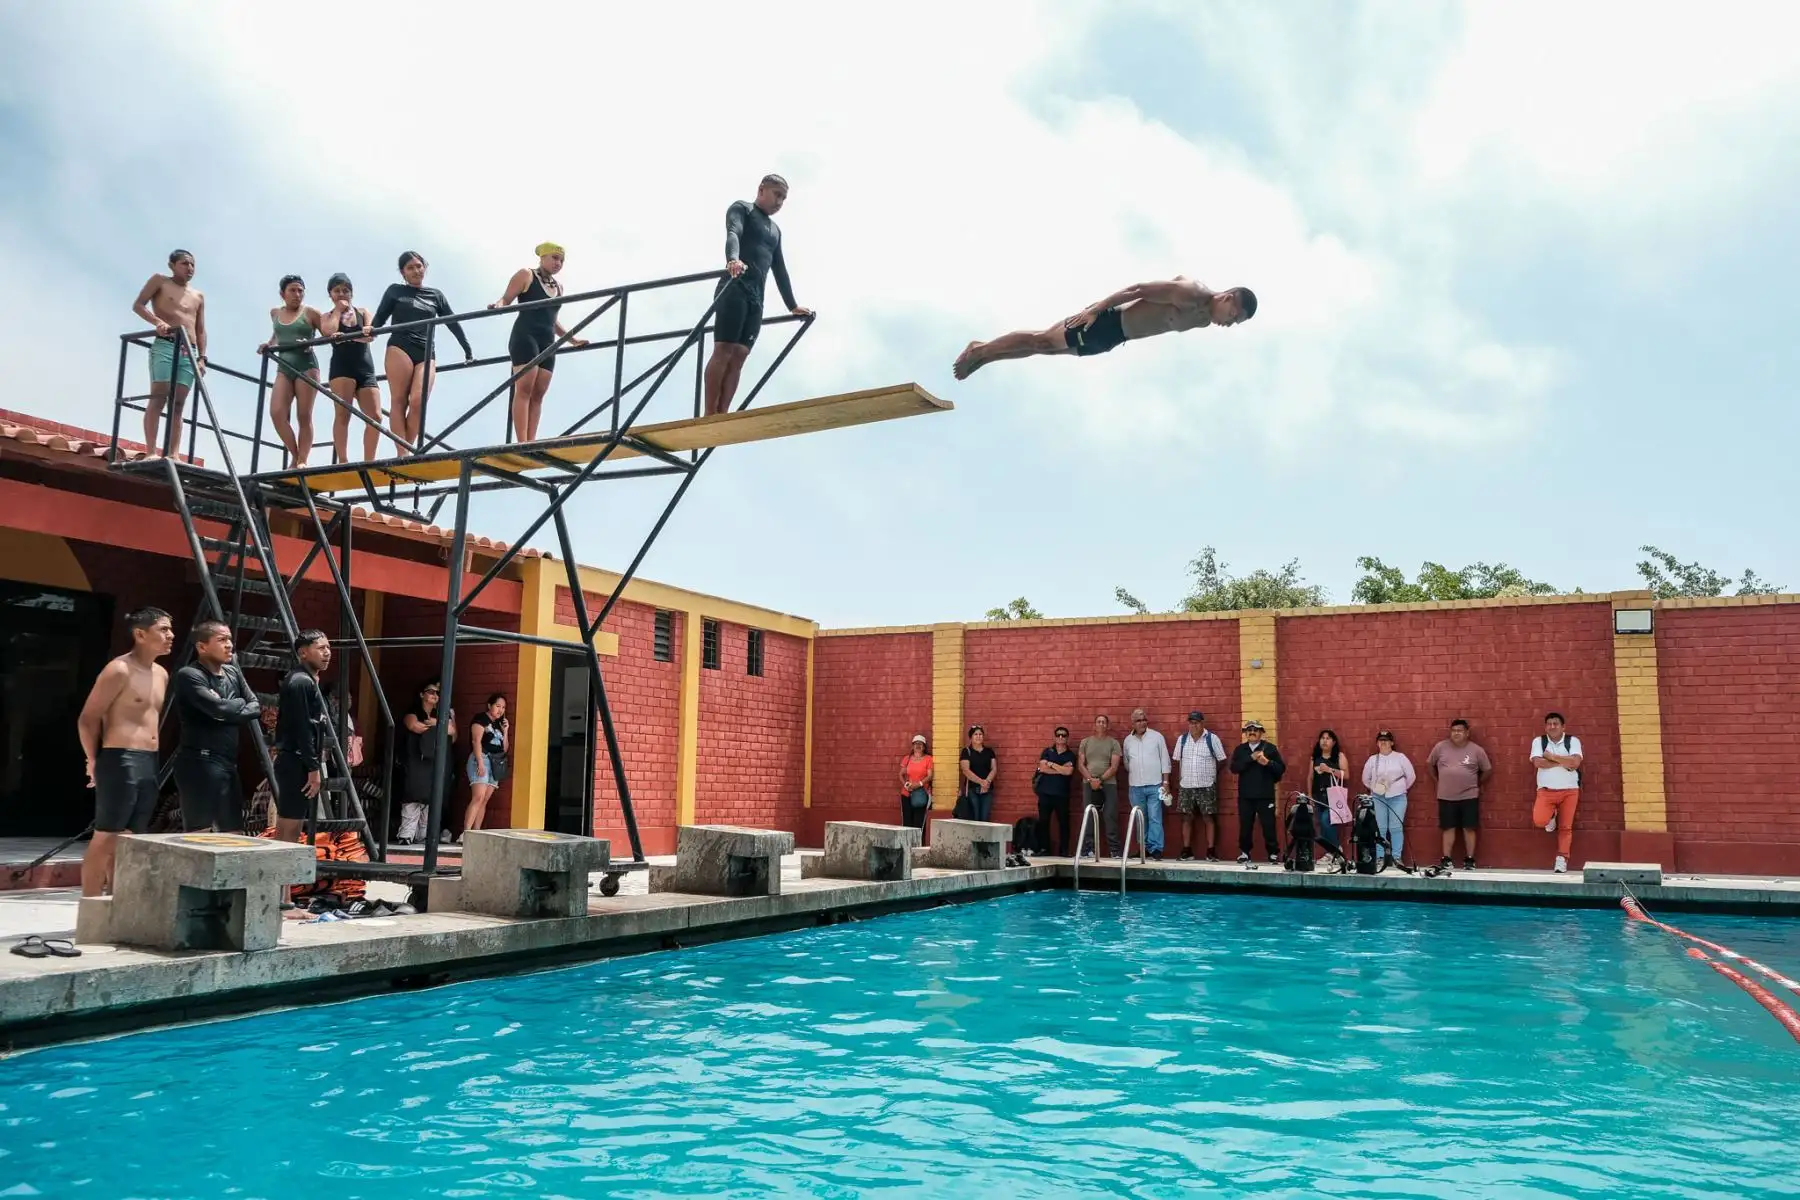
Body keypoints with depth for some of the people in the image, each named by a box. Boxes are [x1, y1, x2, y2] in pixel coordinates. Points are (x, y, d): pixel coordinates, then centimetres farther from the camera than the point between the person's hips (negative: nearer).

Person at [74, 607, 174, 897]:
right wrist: (95, 761, -1)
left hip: (149, 763, 8)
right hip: (121, 762, -8)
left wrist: (150, 758, 16)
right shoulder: (119, 670, -11)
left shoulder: (161, 674, 14)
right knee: (106, 839, -5)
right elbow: (87, 720, -9)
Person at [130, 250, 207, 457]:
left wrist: (202, 358, 5)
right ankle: (152, 452, -20)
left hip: (189, 353, 4)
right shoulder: (160, 281, 9)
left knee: (178, 403, -3)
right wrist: (158, 321, -18)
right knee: (158, 397, -13)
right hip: (165, 346, -4)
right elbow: (138, 305, 0)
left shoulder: (198, 296, 21)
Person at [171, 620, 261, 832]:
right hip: (199, 763, -8)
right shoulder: (189, 675, -10)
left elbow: (256, 706, 11)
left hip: (228, 762, 8)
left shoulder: (233, 672, 15)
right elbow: (219, 708, -21)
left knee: (233, 832, 11)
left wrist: (231, 710, -7)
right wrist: (240, 704, -2)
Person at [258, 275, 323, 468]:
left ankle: (302, 461, -4)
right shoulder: (275, 313, 15)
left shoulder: (310, 313, 2)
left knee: (304, 416, -6)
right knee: (276, 412, -13)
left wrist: (311, 342, -21)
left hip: (306, 366, -4)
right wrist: (269, 344, 16)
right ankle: (295, 456, -3)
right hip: (284, 367, 4)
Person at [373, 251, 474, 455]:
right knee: (399, 401, -11)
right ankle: (402, 453, -17)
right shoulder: (395, 291, 15)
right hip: (399, 347, -1)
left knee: (418, 401, -18)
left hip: (426, 353, 2)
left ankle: (409, 450, -15)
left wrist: (468, 350, 18)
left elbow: (453, 323, 21)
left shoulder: (435, 295, 21)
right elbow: (379, 318, 8)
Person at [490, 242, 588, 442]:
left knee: (538, 394, -2)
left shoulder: (558, 287, 23)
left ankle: (531, 443, -7)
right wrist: (498, 305, -26)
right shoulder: (526, 275, 4)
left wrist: (572, 339, 32)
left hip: (547, 343, 7)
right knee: (524, 389, -16)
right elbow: (506, 299, -4)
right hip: (525, 337, -7)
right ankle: (522, 444, -24)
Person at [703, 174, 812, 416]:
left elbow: (780, 271, 30)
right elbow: (732, 234, -14)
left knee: (739, 355, -5)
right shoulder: (741, 208, 7)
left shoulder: (775, 230, 29)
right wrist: (733, 259, -36)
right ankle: (710, 417, -20)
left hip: (756, 298, 7)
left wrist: (792, 306, 25)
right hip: (734, 289, -7)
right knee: (723, 350, -15)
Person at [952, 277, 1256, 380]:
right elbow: (1139, 289, -23)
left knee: (1046, 346, 14)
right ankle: (980, 351, 16)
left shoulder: (1203, 319, 3)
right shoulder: (1191, 295, -25)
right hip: (1108, 322, -8)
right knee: (1042, 340, 2)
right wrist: (1096, 308, -21)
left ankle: (982, 353, 24)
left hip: (1113, 337, 8)